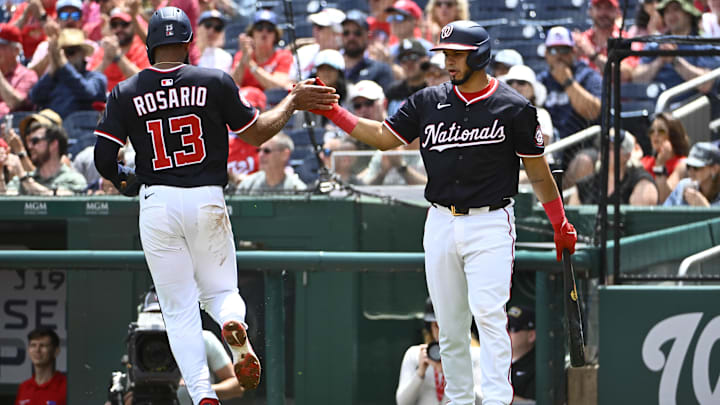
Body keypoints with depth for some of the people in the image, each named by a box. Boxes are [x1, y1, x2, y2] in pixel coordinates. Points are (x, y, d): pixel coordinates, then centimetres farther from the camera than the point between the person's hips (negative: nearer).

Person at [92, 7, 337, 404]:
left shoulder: (125, 93, 0)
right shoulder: (214, 82, -1)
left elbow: (103, 157, -4)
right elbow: (256, 133, 6)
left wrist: (124, 180, 17)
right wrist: (292, 102, 21)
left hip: (157, 204, 0)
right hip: (207, 201, 0)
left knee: (179, 308, 6)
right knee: (219, 289, 17)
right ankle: (235, 326, -19)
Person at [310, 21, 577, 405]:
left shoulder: (513, 108, -2)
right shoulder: (428, 102, 7)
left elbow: (538, 170, 4)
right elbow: (384, 136, 10)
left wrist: (560, 224, 4)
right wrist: (331, 111, 1)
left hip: (490, 224, -4)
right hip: (441, 224, 4)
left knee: (488, 313, -18)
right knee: (449, 325, 6)